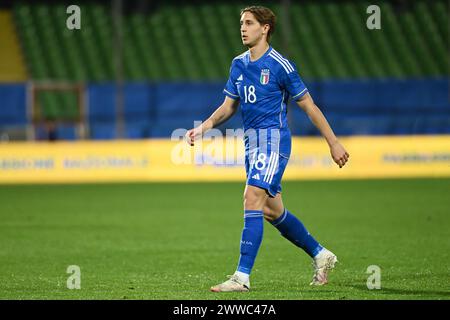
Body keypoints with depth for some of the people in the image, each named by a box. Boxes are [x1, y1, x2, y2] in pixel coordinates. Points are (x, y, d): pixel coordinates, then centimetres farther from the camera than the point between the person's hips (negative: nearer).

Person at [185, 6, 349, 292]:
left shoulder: (280, 65, -9)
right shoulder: (239, 65, 12)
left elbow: (309, 106, -5)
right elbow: (228, 107, 19)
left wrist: (334, 143, -3)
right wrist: (203, 128, 3)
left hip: (274, 138, -8)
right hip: (252, 140, 8)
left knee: (253, 198, -20)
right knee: (272, 210, 13)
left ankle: (243, 276, -22)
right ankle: (320, 255, 31)